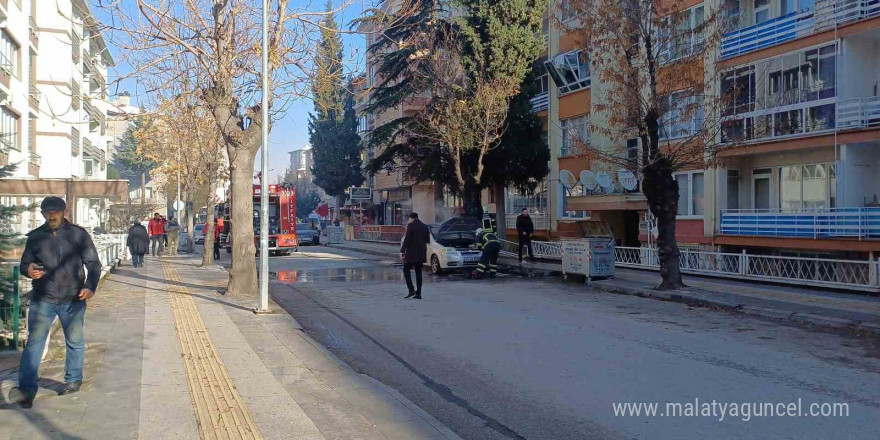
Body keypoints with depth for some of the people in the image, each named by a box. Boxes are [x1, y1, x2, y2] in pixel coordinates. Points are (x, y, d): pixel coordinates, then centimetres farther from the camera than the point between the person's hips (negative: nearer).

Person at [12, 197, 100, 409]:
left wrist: (90, 287, -16)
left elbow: (93, 263, 0)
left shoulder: (78, 234, -2)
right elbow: (25, 263, 13)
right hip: (42, 299, 1)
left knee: (74, 341, 12)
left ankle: (73, 380, 28)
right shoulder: (35, 237, 5)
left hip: (73, 299, -1)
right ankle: (27, 389, -6)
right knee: (34, 342, -7)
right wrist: (29, 270, -12)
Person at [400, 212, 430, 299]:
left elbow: (406, 240, -14)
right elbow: (428, 240, 10)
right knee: (418, 272, 10)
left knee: (406, 270, 5)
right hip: (421, 253, 6)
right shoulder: (425, 226, 8)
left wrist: (402, 251, -11)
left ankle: (411, 290, -8)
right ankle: (418, 293, 7)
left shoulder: (410, 226, -9)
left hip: (411, 253, -6)